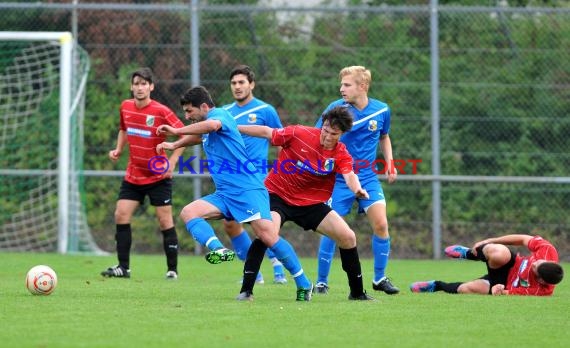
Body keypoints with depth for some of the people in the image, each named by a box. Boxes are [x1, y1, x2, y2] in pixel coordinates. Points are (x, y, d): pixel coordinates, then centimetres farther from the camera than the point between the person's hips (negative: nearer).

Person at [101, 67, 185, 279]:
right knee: (121, 215, -4)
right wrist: (118, 149, 6)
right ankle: (123, 267, 3)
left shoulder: (161, 111, -15)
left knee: (165, 221, -3)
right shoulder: (125, 107, 2)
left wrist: (172, 161, -18)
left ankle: (172, 269, 7)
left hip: (158, 176, -5)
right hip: (133, 176, 5)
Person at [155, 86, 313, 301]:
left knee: (267, 235, -19)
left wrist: (176, 131, -25)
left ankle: (303, 284, -9)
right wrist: (174, 145, 45)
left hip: (248, 189, -9)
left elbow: (212, 125, -32)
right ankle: (218, 250, -34)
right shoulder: (206, 132, 21)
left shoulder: (219, 114, -6)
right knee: (188, 213, -12)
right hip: (224, 194, 9)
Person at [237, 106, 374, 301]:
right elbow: (266, 132, -5)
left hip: (311, 203, 4)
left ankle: (357, 292, 16)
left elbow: (349, 175, -27)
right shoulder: (299, 134, -15)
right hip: (277, 195, -4)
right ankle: (246, 290, -23)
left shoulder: (341, 154, -9)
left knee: (348, 237, -2)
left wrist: (357, 189, -51)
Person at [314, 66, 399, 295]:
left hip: (368, 177, 2)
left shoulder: (381, 110, -1)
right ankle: (321, 282, 8)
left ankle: (380, 278, 7)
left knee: (381, 225, -9)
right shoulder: (335, 109, -10)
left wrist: (390, 163, 7)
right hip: (340, 179, -2)